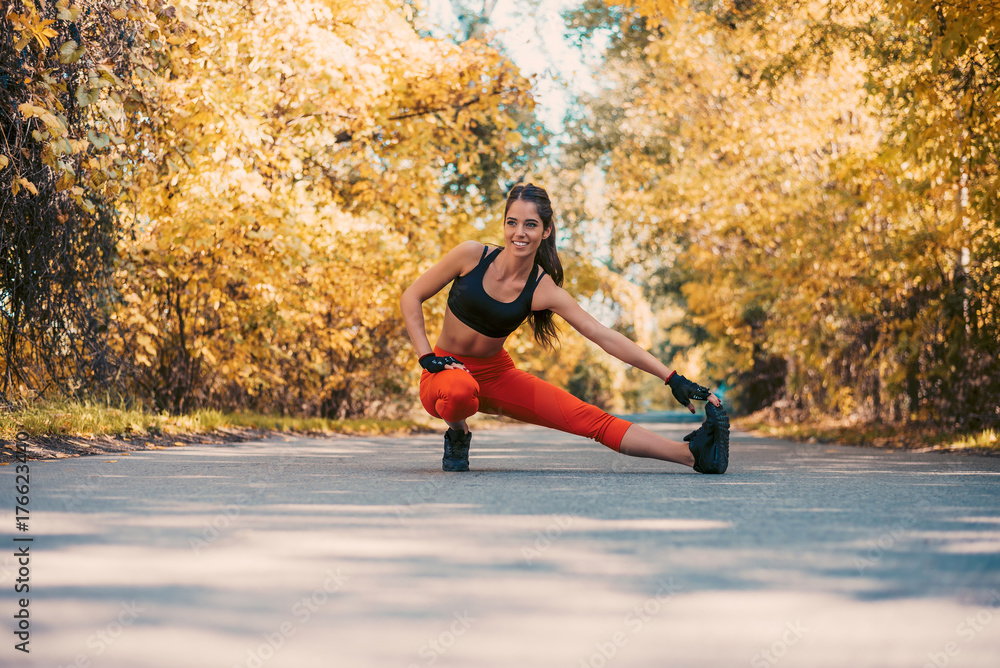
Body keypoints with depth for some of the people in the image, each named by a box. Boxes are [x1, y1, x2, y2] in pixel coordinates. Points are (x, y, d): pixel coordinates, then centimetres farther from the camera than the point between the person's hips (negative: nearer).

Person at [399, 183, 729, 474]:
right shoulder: (472, 255, -14)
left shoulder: (543, 290, -11)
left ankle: (692, 453, -20)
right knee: (459, 392, -42)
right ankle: (457, 435, -7)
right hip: (447, 372, -2)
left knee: (589, 418, -14)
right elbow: (411, 298, -4)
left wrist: (672, 378, -17)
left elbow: (606, 337, -12)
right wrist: (426, 356, -15)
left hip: (497, 374, 2)